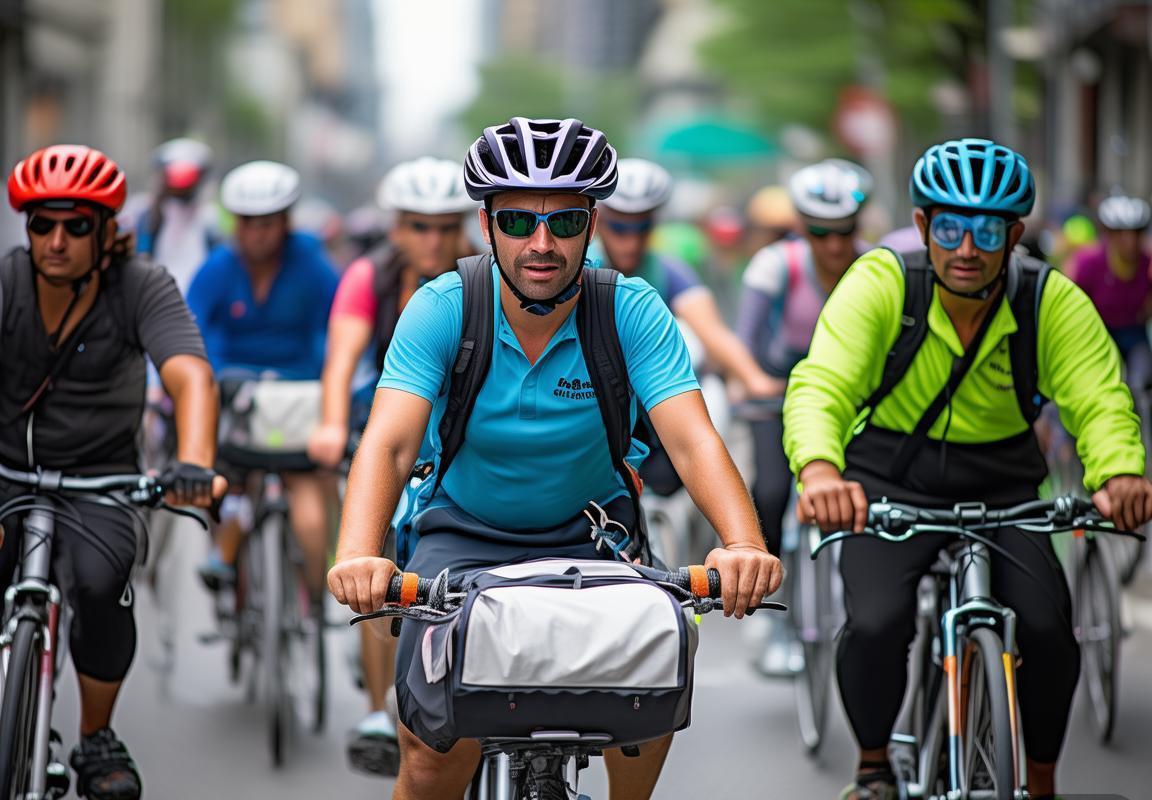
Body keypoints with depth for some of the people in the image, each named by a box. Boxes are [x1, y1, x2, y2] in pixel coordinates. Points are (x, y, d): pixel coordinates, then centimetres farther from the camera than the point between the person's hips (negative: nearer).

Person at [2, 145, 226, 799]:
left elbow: (191, 377, -28)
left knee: (99, 583, -29)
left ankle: (98, 741, -4)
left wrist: (195, 465, -48)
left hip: (97, 476, -1)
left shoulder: (143, 289, -14)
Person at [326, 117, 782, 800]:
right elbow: (388, 442, -28)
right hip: (464, 533, -1)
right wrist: (357, 557, -48)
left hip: (587, 535, 1)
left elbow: (692, 439, -28)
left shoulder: (633, 313, -16)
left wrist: (745, 544, -48)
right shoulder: (442, 309, -17)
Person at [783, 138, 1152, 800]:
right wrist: (819, 470, -54)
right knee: (877, 623, -25)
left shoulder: (1055, 303, -15)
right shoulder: (880, 284, -20)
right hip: (892, 481, -1)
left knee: (1047, 630, -19)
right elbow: (821, 383, -32)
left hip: (1002, 485, 2)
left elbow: (1099, 398, -26)